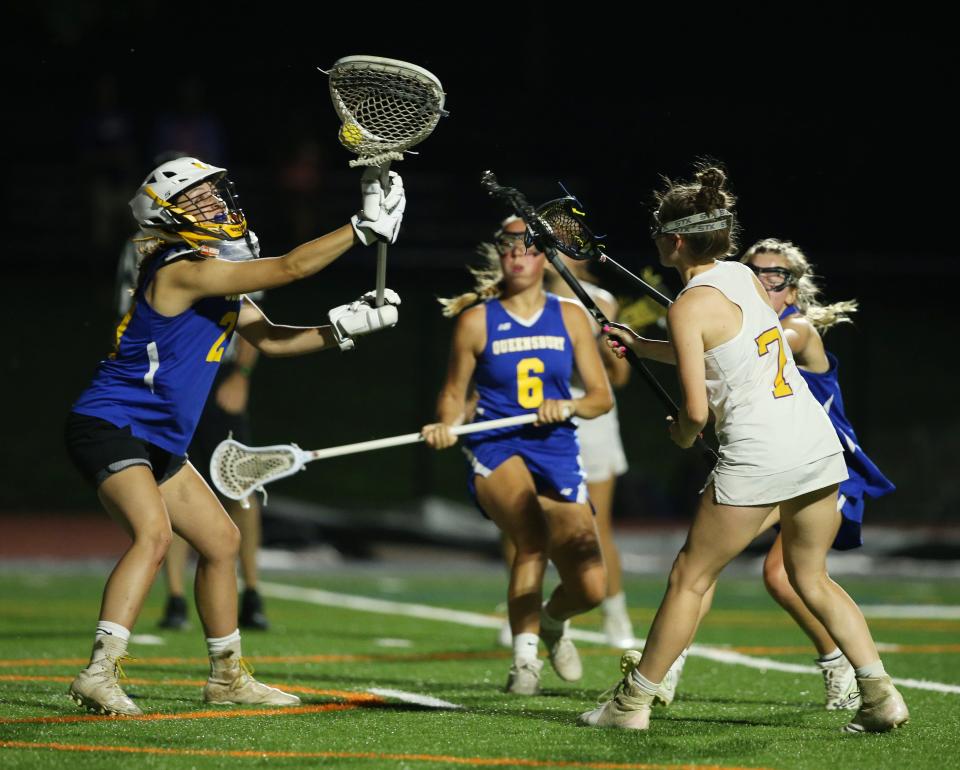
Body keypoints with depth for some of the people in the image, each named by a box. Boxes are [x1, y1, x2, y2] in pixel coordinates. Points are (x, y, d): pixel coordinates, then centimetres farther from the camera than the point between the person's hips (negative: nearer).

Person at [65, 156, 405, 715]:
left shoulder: (219, 278, 12)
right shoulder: (183, 270, -19)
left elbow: (269, 338, 18)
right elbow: (291, 268, -22)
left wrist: (340, 328, 4)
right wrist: (365, 228, -18)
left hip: (158, 443, 10)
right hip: (108, 426, -10)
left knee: (222, 540, 15)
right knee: (153, 534, -30)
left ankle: (228, 677, 28)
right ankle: (101, 675, -35)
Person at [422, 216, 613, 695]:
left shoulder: (570, 317, 8)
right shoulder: (477, 320, 2)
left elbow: (602, 396, 9)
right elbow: (454, 394, 11)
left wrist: (568, 406, -11)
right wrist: (446, 425, -10)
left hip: (557, 452, 3)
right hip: (496, 450, -3)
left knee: (590, 589, -6)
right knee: (532, 537, -35)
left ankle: (552, 619, 33)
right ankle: (524, 656, -16)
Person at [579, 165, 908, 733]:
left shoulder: (689, 307, -10)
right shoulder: (743, 275, 12)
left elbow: (696, 411, -13)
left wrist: (682, 433, 8)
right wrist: (640, 345, 34)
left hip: (757, 454, -7)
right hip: (819, 440, 7)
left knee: (691, 578, 5)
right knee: (810, 576, 19)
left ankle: (634, 701, 13)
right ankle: (880, 694, 9)